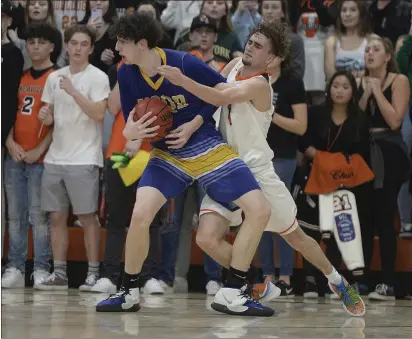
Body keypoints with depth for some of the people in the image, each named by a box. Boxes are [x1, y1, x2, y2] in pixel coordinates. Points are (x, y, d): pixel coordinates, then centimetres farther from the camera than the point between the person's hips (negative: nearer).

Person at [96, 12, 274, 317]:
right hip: (167, 153, 1)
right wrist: (132, 132, -22)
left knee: (260, 211, -12)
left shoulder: (184, 63, -20)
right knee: (141, 214, -22)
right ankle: (129, 293, -2)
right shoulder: (126, 75, -10)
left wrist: (193, 125, -12)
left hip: (207, 147, -1)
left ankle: (234, 294, -1)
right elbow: (132, 125, 2)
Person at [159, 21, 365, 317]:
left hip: (257, 171, -6)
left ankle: (338, 282, 35)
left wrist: (183, 80, -47)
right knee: (207, 239, -15)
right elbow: (213, 95, 18)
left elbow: (221, 98, -39)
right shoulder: (235, 65, 1)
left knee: (295, 237, 12)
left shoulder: (259, 85, -21)